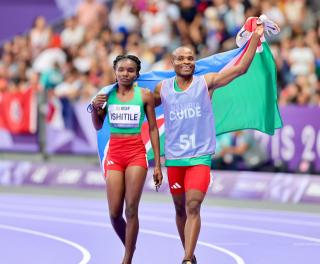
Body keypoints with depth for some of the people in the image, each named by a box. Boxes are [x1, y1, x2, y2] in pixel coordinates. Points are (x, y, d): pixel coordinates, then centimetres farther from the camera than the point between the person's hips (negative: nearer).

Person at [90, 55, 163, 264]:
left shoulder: (145, 95, 0)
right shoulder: (107, 94, 5)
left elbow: (153, 128, 3)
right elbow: (98, 126, 13)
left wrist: (157, 164, 0)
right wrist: (95, 108, -9)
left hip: (136, 153, -2)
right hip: (114, 153, 2)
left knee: (131, 209, -9)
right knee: (114, 213, -2)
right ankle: (129, 247, 23)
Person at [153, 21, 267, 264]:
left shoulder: (206, 82, -2)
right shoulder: (163, 88, 5)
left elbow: (240, 68, -7)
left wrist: (256, 38, -14)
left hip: (200, 157, -3)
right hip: (173, 158, 3)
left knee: (193, 207, -15)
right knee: (181, 209, 12)